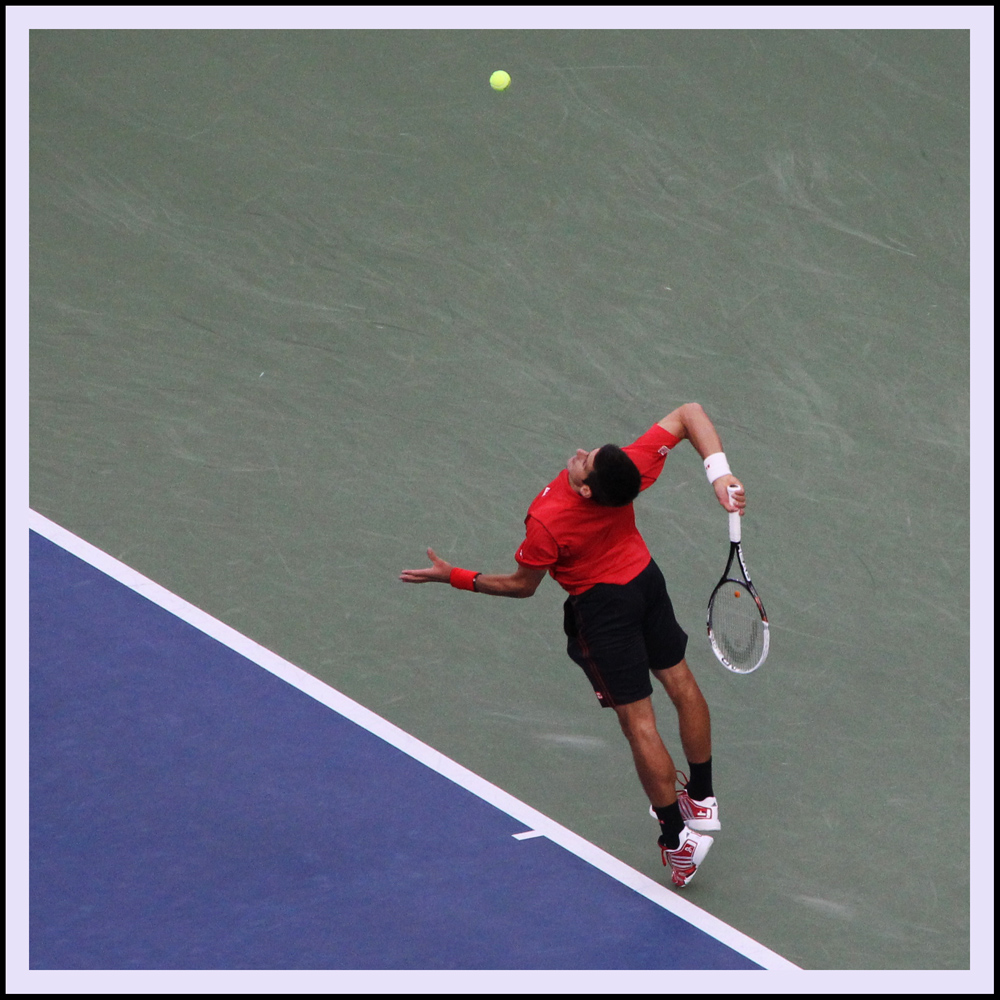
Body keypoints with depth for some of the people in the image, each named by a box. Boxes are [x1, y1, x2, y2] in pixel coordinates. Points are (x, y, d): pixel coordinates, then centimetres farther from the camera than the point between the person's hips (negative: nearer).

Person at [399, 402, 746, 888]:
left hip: (601, 607, -6)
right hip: (646, 578, 6)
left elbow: (523, 585, -17)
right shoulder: (630, 468, -25)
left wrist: (455, 577, -9)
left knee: (639, 723, 3)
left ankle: (678, 841, 10)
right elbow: (688, 414, -17)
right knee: (681, 683, 21)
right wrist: (719, 471, -21)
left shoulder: (546, 523, -35)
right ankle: (702, 799, 39)